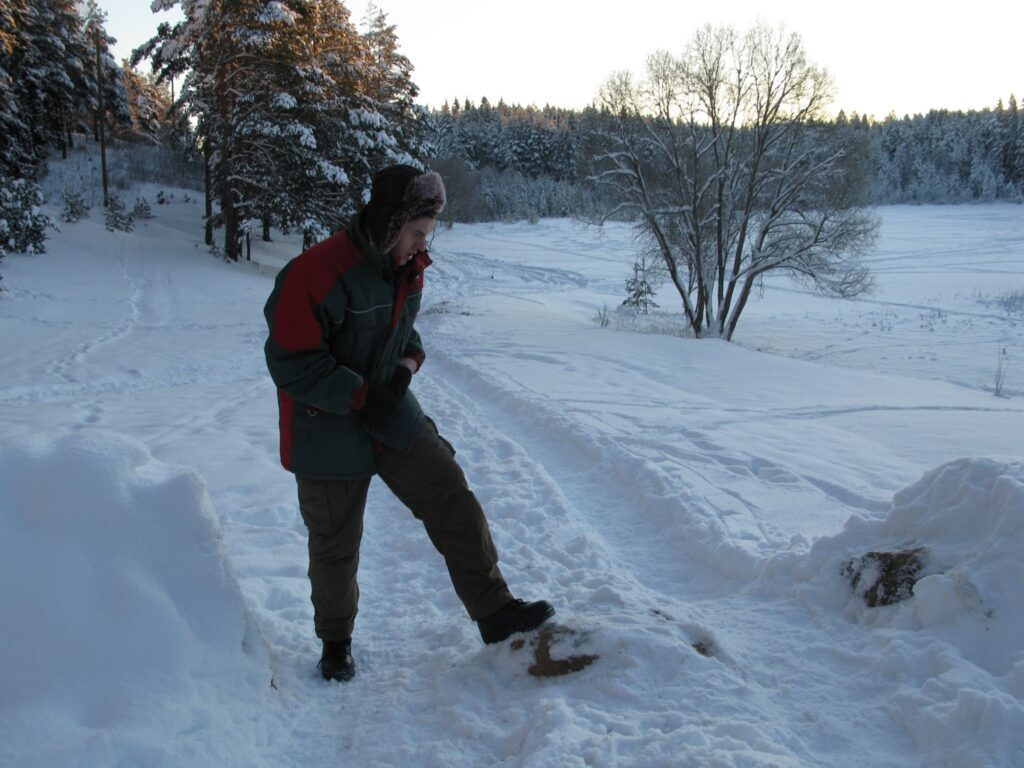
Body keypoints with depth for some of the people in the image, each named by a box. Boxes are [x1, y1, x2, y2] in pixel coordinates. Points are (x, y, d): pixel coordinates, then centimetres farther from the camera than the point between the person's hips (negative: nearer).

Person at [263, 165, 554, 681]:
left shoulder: (407, 268, -1)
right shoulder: (317, 273, -25)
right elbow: (292, 363, -23)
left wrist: (407, 364, -7)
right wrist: (361, 397, -23)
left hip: (392, 412, 6)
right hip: (329, 432, -6)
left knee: (454, 503, -2)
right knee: (335, 546, 10)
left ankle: (495, 613, 9)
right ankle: (335, 641, 34)